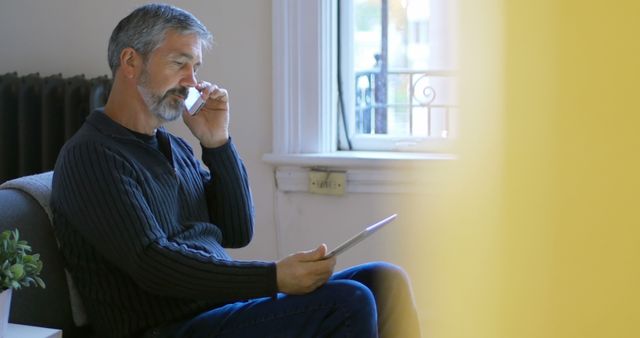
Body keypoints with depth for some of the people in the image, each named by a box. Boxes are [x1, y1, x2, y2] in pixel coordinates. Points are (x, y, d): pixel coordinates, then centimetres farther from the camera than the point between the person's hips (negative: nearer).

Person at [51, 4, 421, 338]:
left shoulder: (174, 147, 20)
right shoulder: (89, 156, -8)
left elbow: (237, 233, 16)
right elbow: (151, 264, -19)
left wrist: (218, 143, 4)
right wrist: (274, 277, -26)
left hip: (223, 304, 8)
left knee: (386, 279, -8)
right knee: (347, 303, -26)